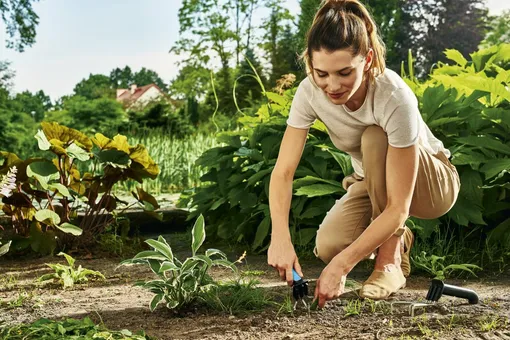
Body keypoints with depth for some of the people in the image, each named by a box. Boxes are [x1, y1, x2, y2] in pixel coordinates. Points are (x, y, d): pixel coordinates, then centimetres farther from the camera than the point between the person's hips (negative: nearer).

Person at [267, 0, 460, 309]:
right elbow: (283, 171, -24)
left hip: (431, 181, -4)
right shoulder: (310, 92, -24)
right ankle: (395, 238, 11)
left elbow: (398, 207, -37)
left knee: (375, 138, -34)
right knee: (328, 246, -22)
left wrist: (343, 264, -43)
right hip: (373, 182, 4)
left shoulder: (395, 98, -37)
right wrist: (281, 238, -40)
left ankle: (391, 259, -17)